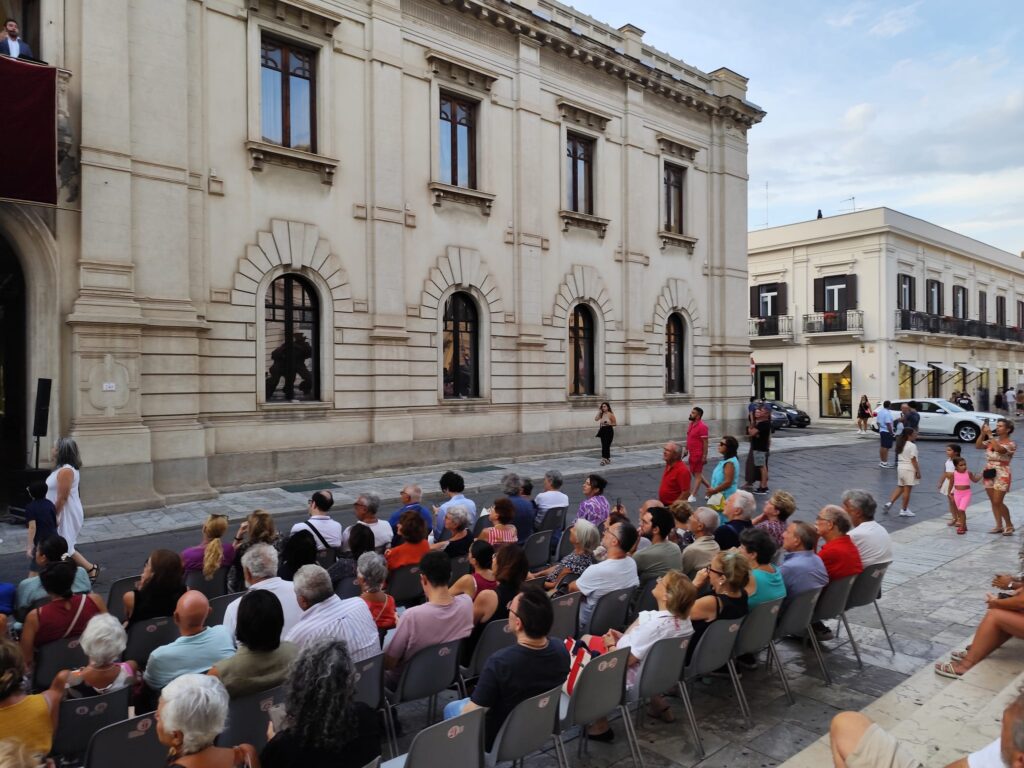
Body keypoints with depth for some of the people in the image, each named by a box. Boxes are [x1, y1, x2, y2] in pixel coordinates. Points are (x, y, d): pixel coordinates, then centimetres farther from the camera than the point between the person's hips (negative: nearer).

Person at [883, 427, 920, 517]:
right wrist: (918, 471, -12)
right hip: (909, 469, -8)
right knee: (907, 490, 0)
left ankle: (889, 502, 6)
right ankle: (904, 510, 6)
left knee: (900, 488, 18)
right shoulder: (912, 446, -15)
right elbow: (913, 460, -16)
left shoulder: (901, 445, 10)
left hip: (901, 468, 8)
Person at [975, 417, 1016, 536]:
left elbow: (999, 449, -28)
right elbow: (978, 446, 0)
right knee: (993, 502, 8)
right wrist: (982, 433, -8)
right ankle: (999, 526, 17)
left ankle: (1009, 525, 11)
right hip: (988, 473, 6)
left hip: (1002, 475, -6)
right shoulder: (992, 440, 8)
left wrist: (990, 434, -26)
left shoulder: (1011, 444, -9)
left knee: (998, 502, -7)